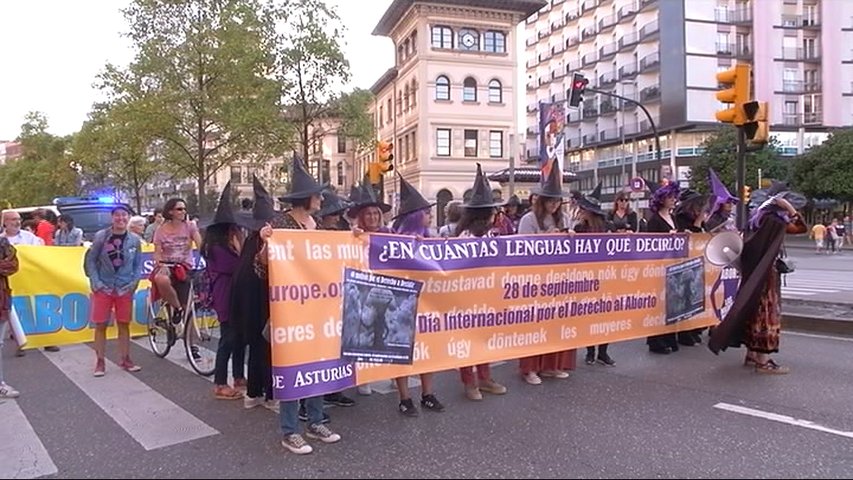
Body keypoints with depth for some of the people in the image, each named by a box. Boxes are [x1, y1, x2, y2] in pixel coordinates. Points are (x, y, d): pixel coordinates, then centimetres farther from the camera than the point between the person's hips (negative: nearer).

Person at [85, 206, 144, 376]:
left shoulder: (134, 240, 1)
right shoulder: (101, 236, -3)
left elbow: (138, 264, 7)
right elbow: (91, 260, 1)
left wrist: (133, 283, -5)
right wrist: (95, 282, -8)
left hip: (125, 289, 1)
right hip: (103, 288, -1)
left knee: (124, 325, 8)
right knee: (100, 325, 2)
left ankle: (125, 359, 19)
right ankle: (100, 362, 12)